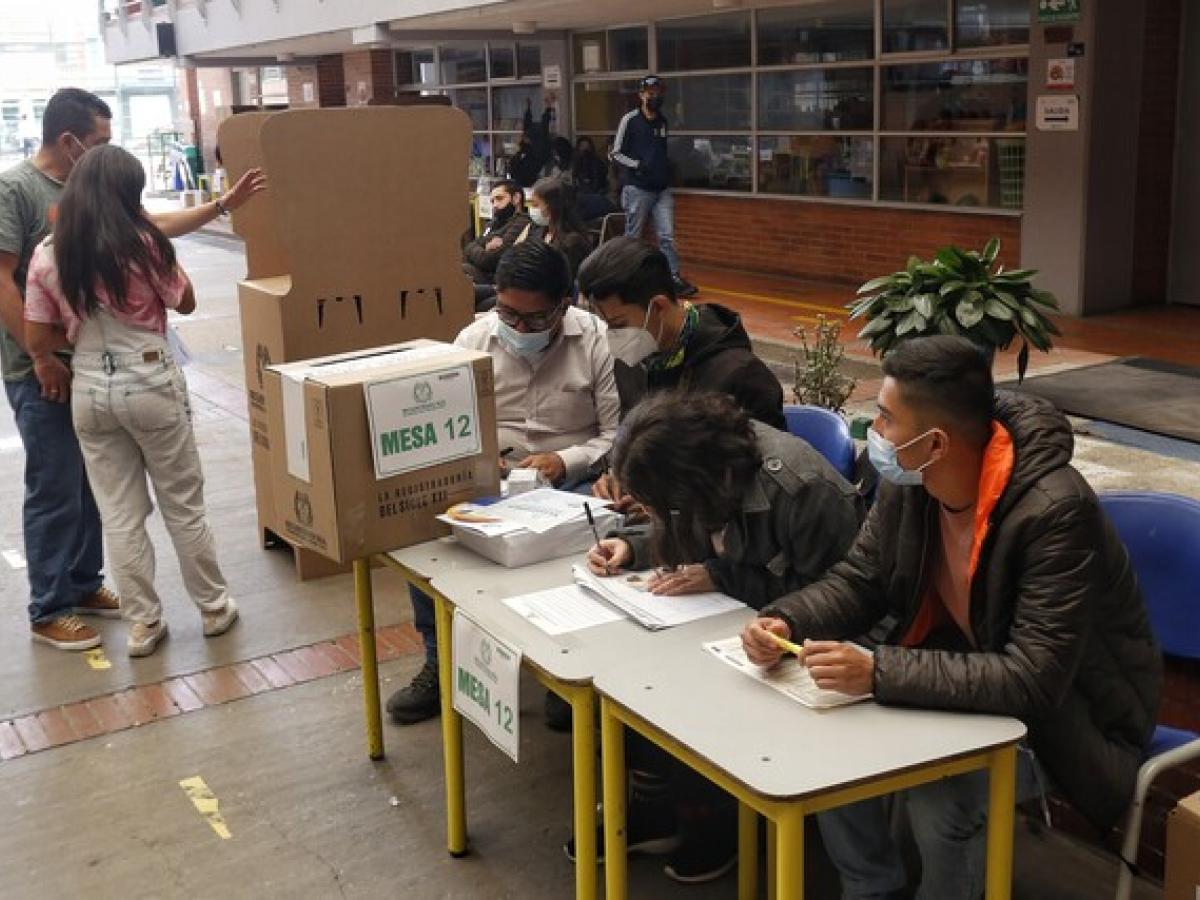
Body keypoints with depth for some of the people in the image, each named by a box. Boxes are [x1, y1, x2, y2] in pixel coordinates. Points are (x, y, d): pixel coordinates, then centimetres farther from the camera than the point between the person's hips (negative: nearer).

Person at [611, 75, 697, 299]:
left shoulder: (664, 122, 13)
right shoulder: (630, 120, -3)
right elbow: (616, 154, -3)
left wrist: (668, 167, 8)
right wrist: (638, 165, -15)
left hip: (662, 188, 4)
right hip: (637, 188, -4)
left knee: (667, 236, -2)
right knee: (632, 237, 2)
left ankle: (675, 279, -2)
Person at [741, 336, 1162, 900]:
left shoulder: (1056, 513, -32)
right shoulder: (908, 482, -11)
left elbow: (1034, 681, -36)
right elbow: (858, 582, 1)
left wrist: (879, 674, -41)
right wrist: (785, 622, -20)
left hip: (1069, 711, -7)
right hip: (971, 669, 7)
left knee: (940, 793, -31)